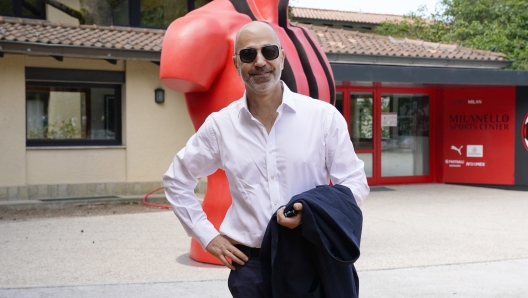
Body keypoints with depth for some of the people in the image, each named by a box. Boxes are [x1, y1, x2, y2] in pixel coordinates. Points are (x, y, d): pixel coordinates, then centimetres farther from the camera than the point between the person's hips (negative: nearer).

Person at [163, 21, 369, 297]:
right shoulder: (220, 125, 0)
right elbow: (176, 180, 12)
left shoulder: (324, 116, -5)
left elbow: (355, 183, 0)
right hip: (250, 264, 1)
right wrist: (207, 235, 5)